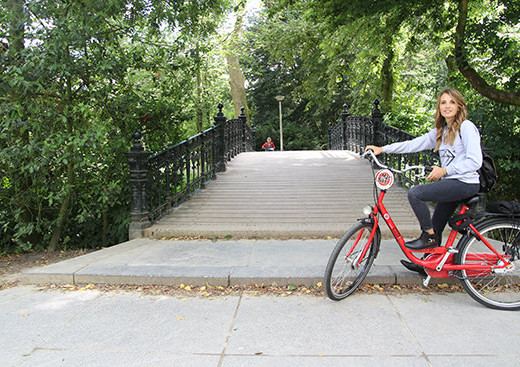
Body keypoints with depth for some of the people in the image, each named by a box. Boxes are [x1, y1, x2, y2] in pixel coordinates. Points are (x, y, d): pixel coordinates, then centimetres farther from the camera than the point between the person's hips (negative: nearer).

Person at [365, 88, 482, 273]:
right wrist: (382, 149, 1)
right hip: (451, 183, 8)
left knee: (415, 193, -22)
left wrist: (444, 170, -21)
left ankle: (428, 237, -7)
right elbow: (414, 144, 9)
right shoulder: (440, 131, 15)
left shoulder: (466, 127, -8)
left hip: (465, 183, -8)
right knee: (435, 227, 11)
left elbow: (475, 161, -16)